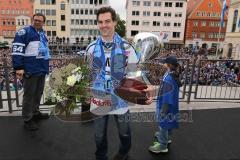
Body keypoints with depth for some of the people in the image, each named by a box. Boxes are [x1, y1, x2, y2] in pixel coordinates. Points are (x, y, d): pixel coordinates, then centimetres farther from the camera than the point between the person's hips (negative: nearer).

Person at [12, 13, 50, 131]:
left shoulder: (43, 34, 19)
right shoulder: (24, 32, -6)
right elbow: (17, 50, -14)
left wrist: (46, 66, 24)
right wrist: (19, 67, -20)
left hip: (42, 70, 8)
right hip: (30, 70, -8)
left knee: (38, 93, 17)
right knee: (29, 94, 0)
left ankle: (35, 113, 33)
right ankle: (27, 119, 13)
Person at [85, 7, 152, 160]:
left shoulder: (126, 47, -8)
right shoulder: (92, 48, -1)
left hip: (121, 98, -1)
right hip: (99, 99, 1)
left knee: (124, 132, 21)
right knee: (99, 134, 17)